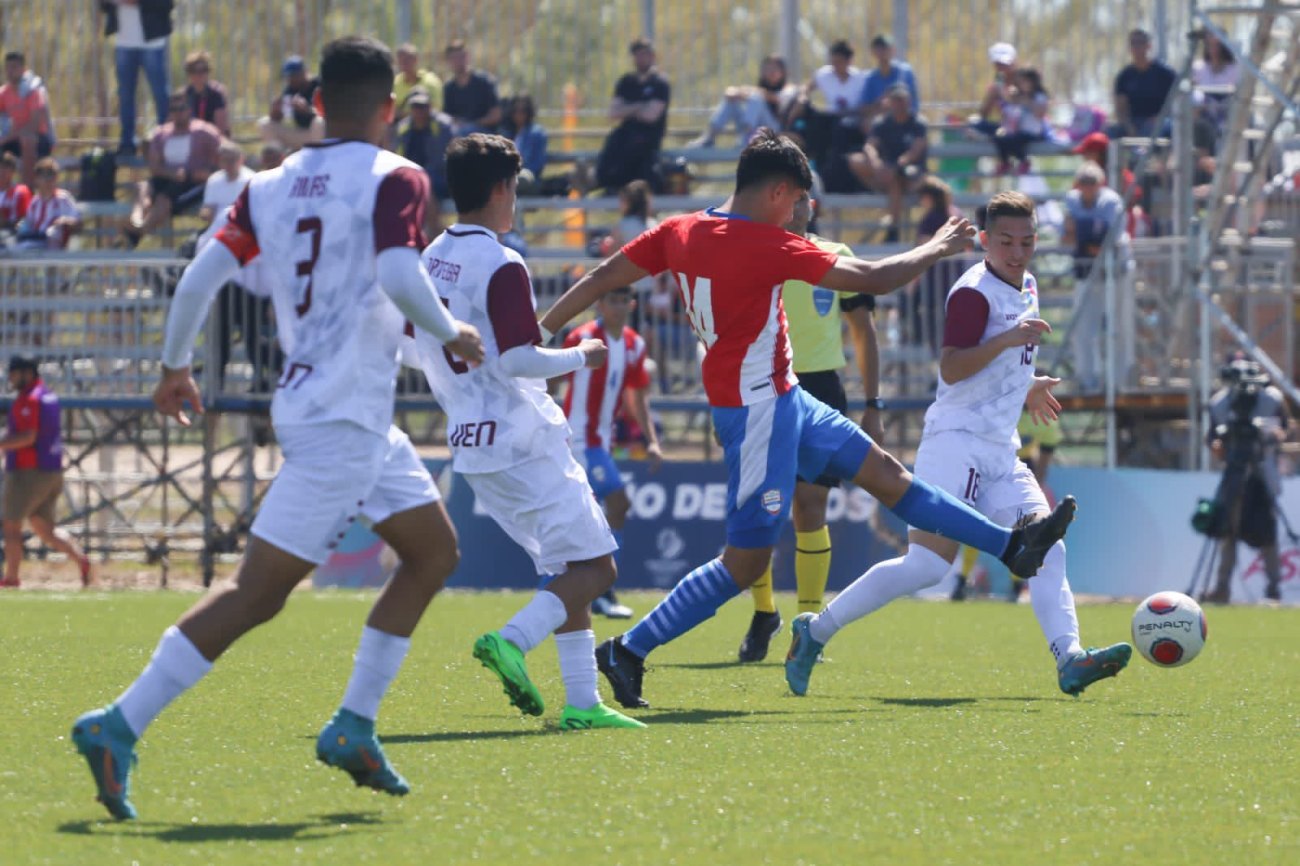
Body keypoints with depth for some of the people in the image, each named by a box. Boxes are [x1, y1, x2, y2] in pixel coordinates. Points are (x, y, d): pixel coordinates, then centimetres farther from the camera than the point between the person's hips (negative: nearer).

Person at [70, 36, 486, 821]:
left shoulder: (271, 187, 9)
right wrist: (451, 333, -7)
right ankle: (119, 729, -13)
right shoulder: (394, 180, -9)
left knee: (435, 550, 19)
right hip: (345, 417, -8)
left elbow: (201, 277, 3)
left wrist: (175, 365, 16)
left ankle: (354, 727, 14)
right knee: (259, 591, -9)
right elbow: (398, 275, -25)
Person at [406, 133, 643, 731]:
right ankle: (514, 639, -25)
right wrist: (582, 357, -5)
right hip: (522, 440, -9)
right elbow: (519, 360, -21)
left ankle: (581, 700, 7)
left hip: (469, 440, 9)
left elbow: (422, 353, 17)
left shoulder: (431, 260, 9)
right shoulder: (501, 266, -16)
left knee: (566, 567, 14)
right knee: (594, 566, -4)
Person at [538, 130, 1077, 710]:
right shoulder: (766, 246, -21)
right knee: (746, 561, -5)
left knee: (884, 472, 15)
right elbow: (874, 280, -17)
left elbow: (601, 278, 3)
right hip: (759, 409, -10)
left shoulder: (681, 232, 0)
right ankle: (628, 651, -1)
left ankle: (1012, 547, 23)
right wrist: (937, 249, -1)